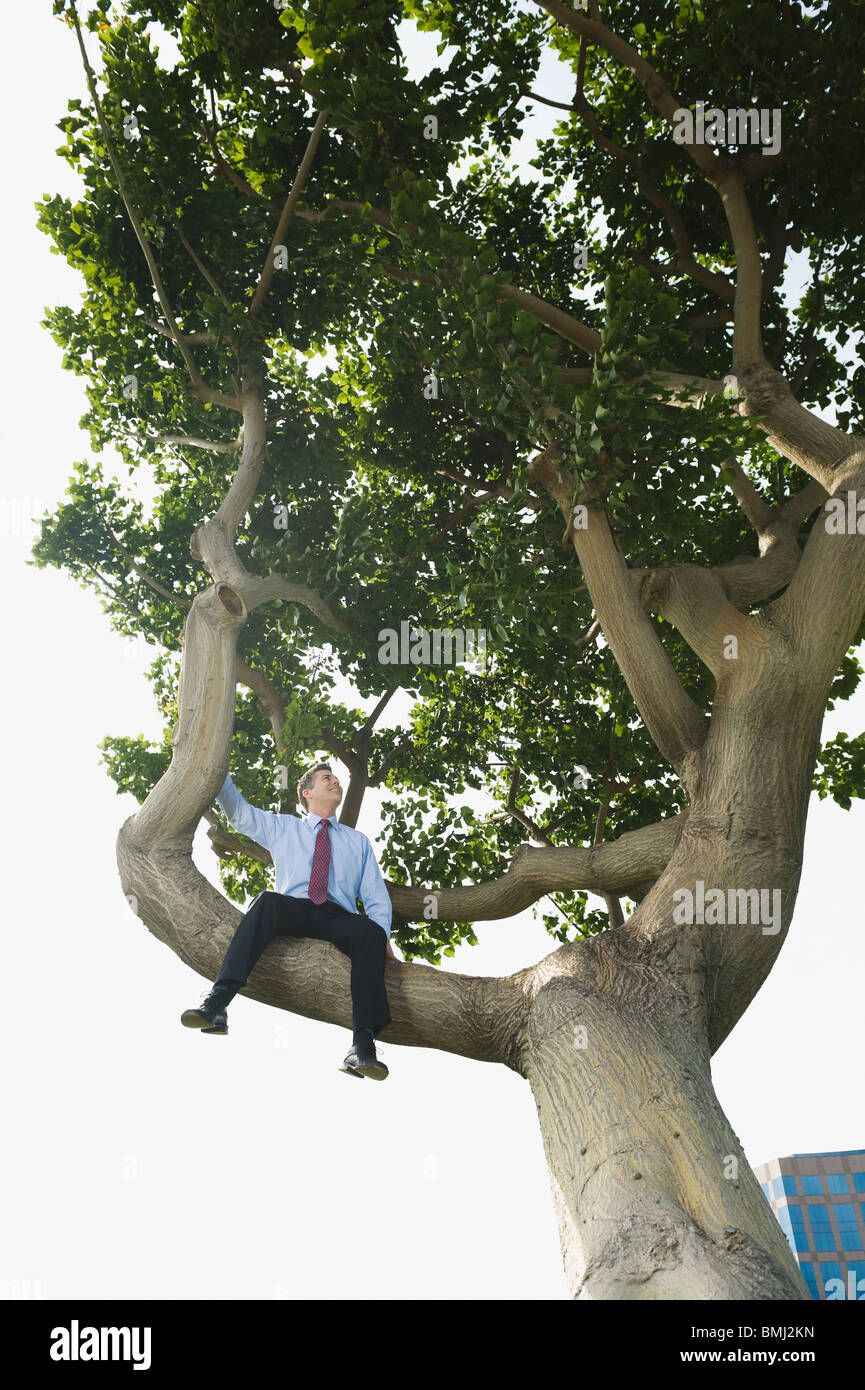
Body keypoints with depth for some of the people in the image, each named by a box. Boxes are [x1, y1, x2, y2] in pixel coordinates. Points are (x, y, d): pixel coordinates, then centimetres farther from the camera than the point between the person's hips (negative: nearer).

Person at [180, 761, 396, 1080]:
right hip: (292, 911, 0)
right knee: (267, 901, -35)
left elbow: (376, 896, 18)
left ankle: (362, 1047, -43)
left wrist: (382, 935, -2)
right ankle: (216, 1006, -45)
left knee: (371, 932, -34)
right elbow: (238, 811, 18)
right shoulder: (282, 827, 27)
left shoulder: (358, 841, 27)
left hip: (338, 919, 1)